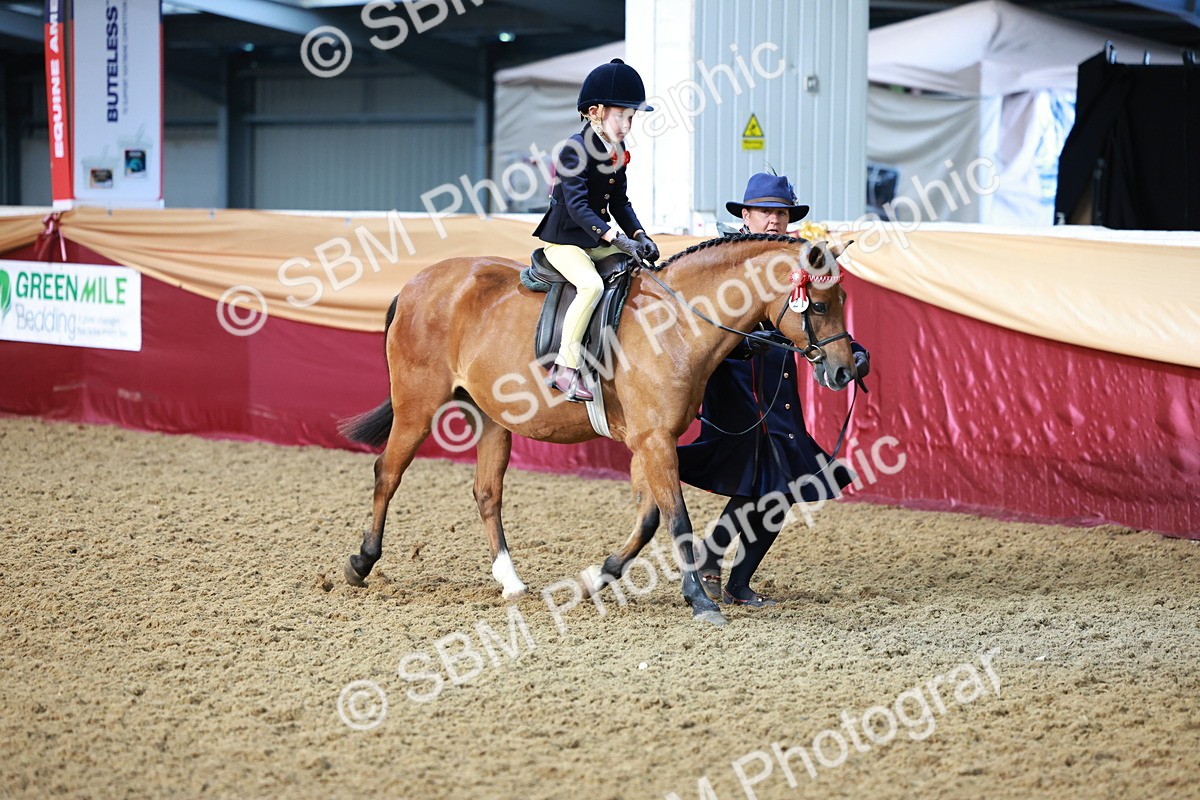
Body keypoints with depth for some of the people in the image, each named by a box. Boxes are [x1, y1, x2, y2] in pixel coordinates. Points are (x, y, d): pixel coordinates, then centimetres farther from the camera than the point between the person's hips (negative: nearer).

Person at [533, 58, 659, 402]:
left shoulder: (617, 151, 9)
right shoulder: (575, 150, -18)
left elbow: (619, 202, 13)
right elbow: (577, 205, -26)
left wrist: (640, 237, -3)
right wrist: (615, 239, -34)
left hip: (599, 241, 9)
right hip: (564, 242, -9)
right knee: (591, 284, -32)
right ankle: (565, 368, -30)